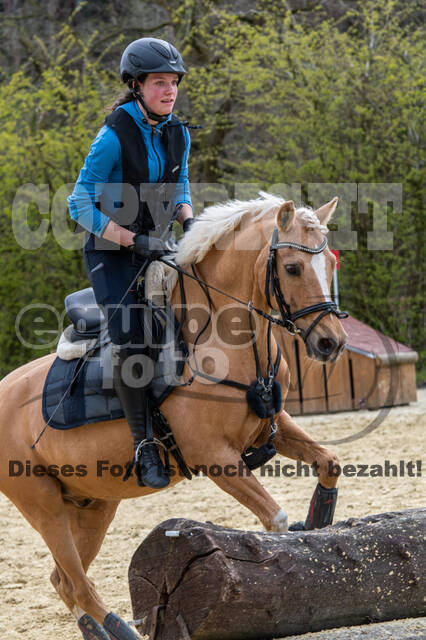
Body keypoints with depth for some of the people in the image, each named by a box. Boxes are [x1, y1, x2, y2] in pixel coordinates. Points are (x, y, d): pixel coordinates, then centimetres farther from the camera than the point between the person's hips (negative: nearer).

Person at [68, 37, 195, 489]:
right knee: (131, 343, -20)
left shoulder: (177, 133, 1)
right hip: (111, 252, -6)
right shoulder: (115, 137, -19)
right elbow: (80, 205, -18)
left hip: (156, 246, 6)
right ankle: (145, 448, -14)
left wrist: (189, 222, -4)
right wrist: (133, 240, -25)